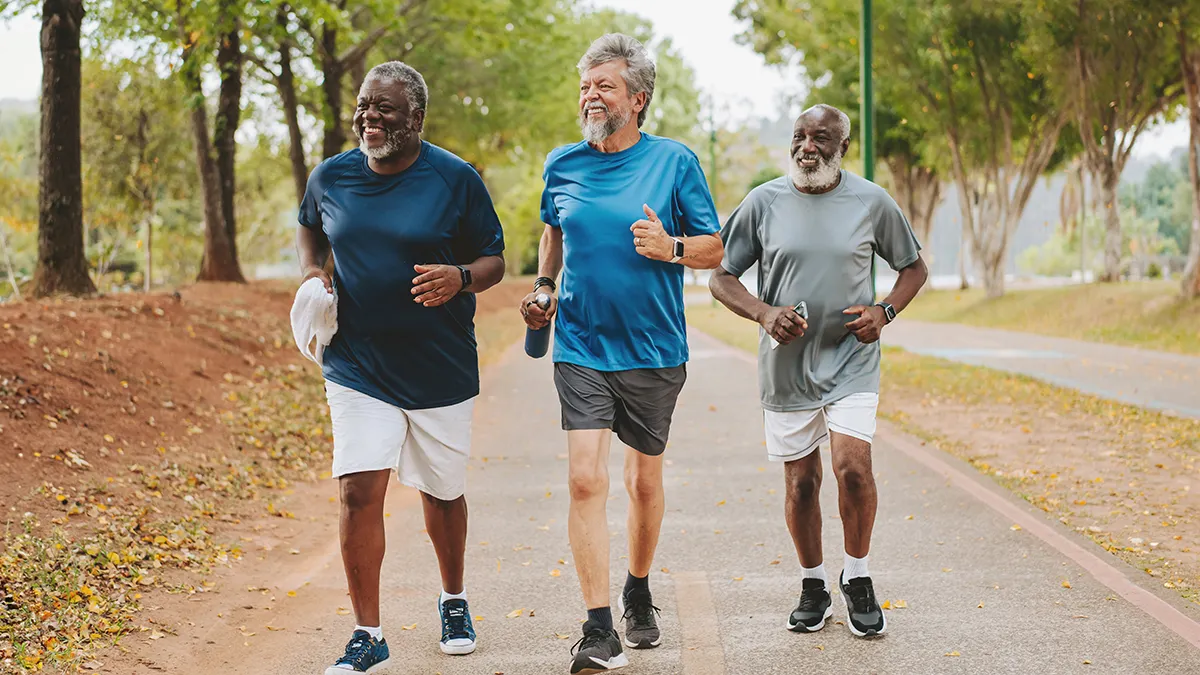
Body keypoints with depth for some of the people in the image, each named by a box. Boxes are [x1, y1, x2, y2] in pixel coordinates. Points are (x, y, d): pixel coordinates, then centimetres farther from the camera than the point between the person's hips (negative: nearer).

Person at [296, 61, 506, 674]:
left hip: (442, 371, -1)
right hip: (358, 367, 1)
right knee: (359, 494, -11)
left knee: (442, 494, 13)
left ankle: (453, 602, 39)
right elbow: (310, 228, 22)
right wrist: (311, 271, 1)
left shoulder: (456, 180, -7)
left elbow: (494, 261, -2)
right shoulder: (330, 177, 1)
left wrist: (460, 278, -24)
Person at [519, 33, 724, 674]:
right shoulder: (562, 164, 5)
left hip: (654, 352, -1)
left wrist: (670, 248, -19)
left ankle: (638, 593, 37)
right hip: (581, 349, 1)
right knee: (586, 481, -12)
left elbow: (715, 248, 1)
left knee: (644, 481, 12)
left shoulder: (674, 161, -3)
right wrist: (543, 286, 10)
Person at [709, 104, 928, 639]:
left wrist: (884, 311, -6)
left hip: (851, 359, -1)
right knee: (801, 481, 6)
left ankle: (857, 580, 3)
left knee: (852, 466, -17)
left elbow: (913, 268, 13)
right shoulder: (764, 202, 1)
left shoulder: (871, 202, 1)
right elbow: (721, 278, 5)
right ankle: (814, 587, 24)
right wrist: (764, 314, -13)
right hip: (786, 365, 1)